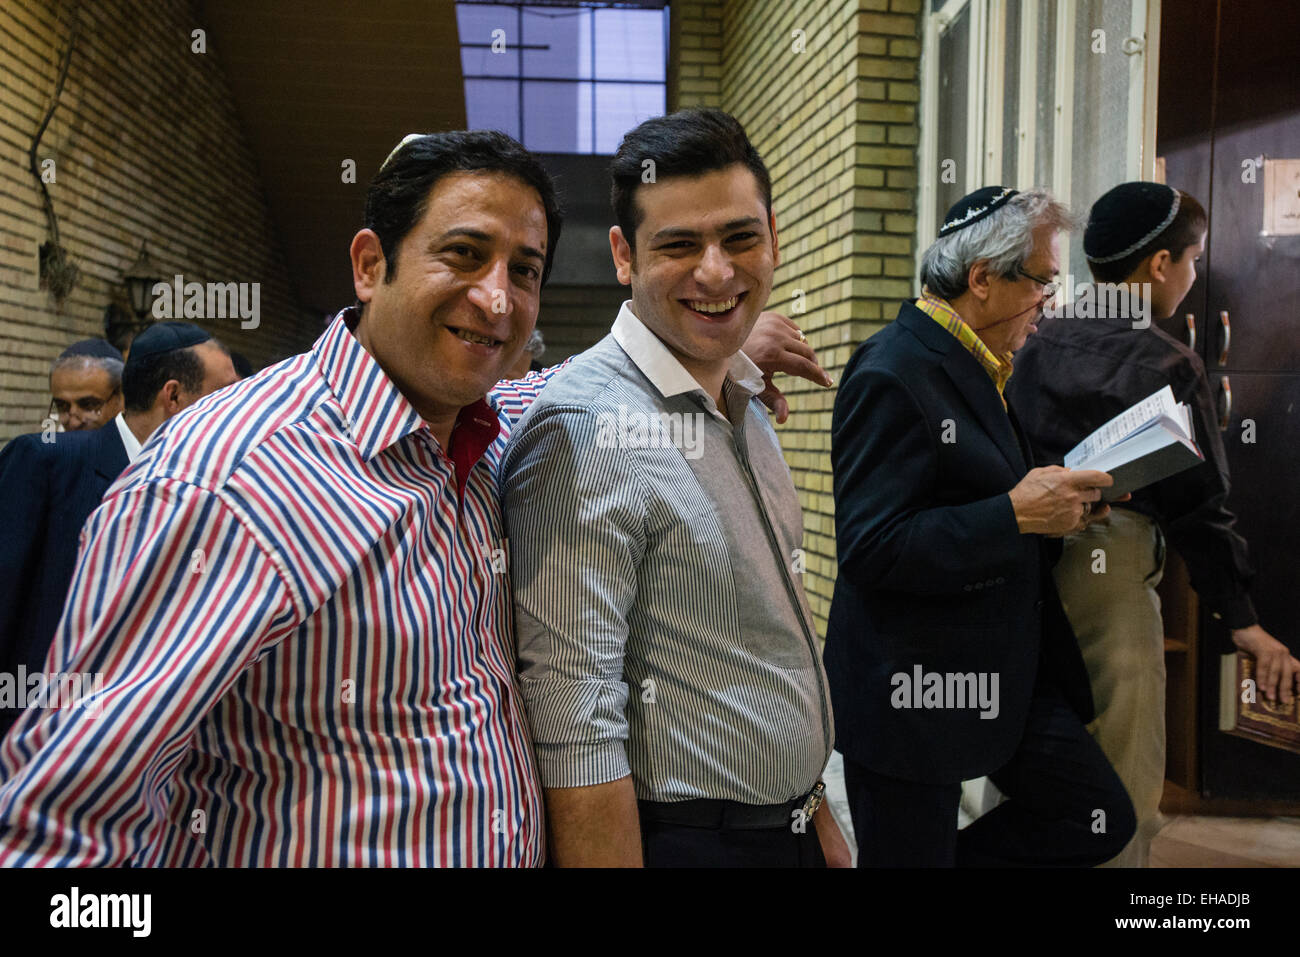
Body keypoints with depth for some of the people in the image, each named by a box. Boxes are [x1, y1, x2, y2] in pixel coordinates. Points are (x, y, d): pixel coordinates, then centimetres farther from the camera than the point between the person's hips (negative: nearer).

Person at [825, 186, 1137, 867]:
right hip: (911, 688, -9)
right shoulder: (891, 374, -20)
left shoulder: (974, 366, 11)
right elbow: (871, 548, -26)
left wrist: (1054, 508, 3)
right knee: (911, 854, 8)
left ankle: (943, 854, 24)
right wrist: (1017, 514, -24)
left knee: (1103, 822, 12)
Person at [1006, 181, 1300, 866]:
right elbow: (1200, 500, -6)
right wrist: (1241, 619, -1)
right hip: (1110, 570, -6)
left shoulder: (1037, 343, 8)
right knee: (1125, 786, 5)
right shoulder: (1168, 367, -6)